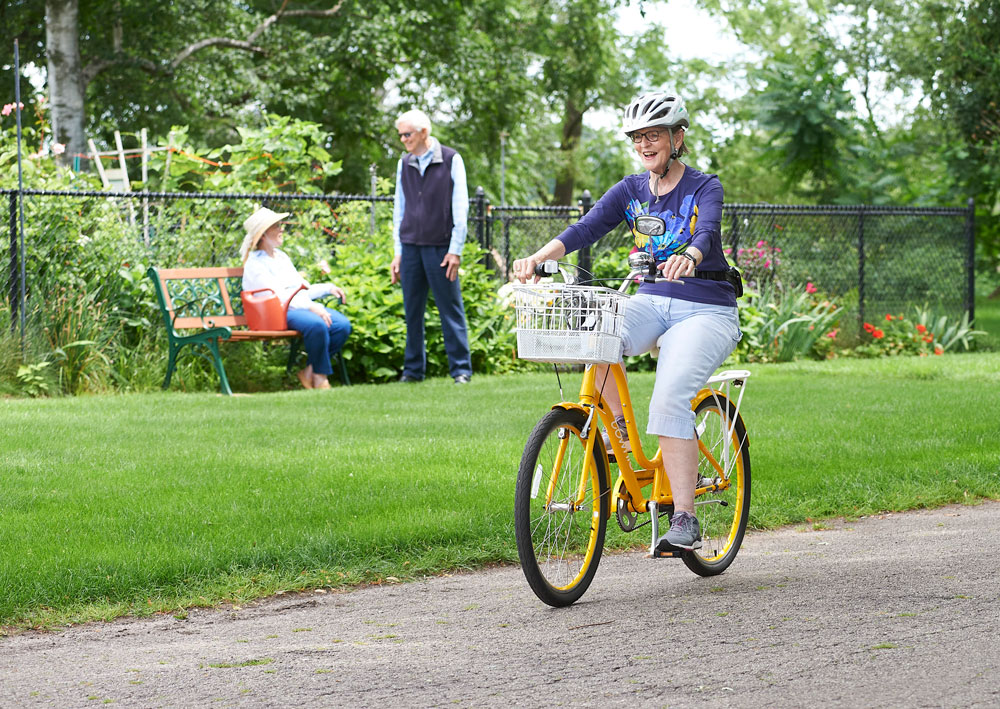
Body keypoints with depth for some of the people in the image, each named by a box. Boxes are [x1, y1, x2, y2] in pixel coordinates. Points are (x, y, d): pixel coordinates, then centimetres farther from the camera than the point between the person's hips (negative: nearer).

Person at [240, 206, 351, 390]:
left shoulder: (282, 257, 26)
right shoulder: (255, 263, -2)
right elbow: (275, 295, -14)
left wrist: (328, 288, 12)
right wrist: (310, 306, -23)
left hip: (304, 305, 8)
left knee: (343, 325, -18)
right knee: (317, 325, -36)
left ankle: (310, 371, -8)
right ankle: (321, 378, -19)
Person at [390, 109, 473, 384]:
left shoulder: (451, 160, -1)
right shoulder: (404, 164, 11)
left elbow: (460, 207, -2)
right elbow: (399, 209, 16)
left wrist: (455, 250, -7)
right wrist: (397, 252, 11)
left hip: (440, 248, -4)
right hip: (411, 247, 4)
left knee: (451, 310, -3)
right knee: (412, 312, 5)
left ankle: (461, 369, 2)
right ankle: (413, 369, 12)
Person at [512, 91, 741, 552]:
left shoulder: (705, 188, -5)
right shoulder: (630, 191, 7)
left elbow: (706, 232, -26)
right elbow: (585, 229, -8)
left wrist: (687, 258, -50)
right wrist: (540, 256, -28)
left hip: (706, 310, -4)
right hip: (650, 302, 4)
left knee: (671, 397, -28)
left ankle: (685, 518, -27)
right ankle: (617, 428, -14)